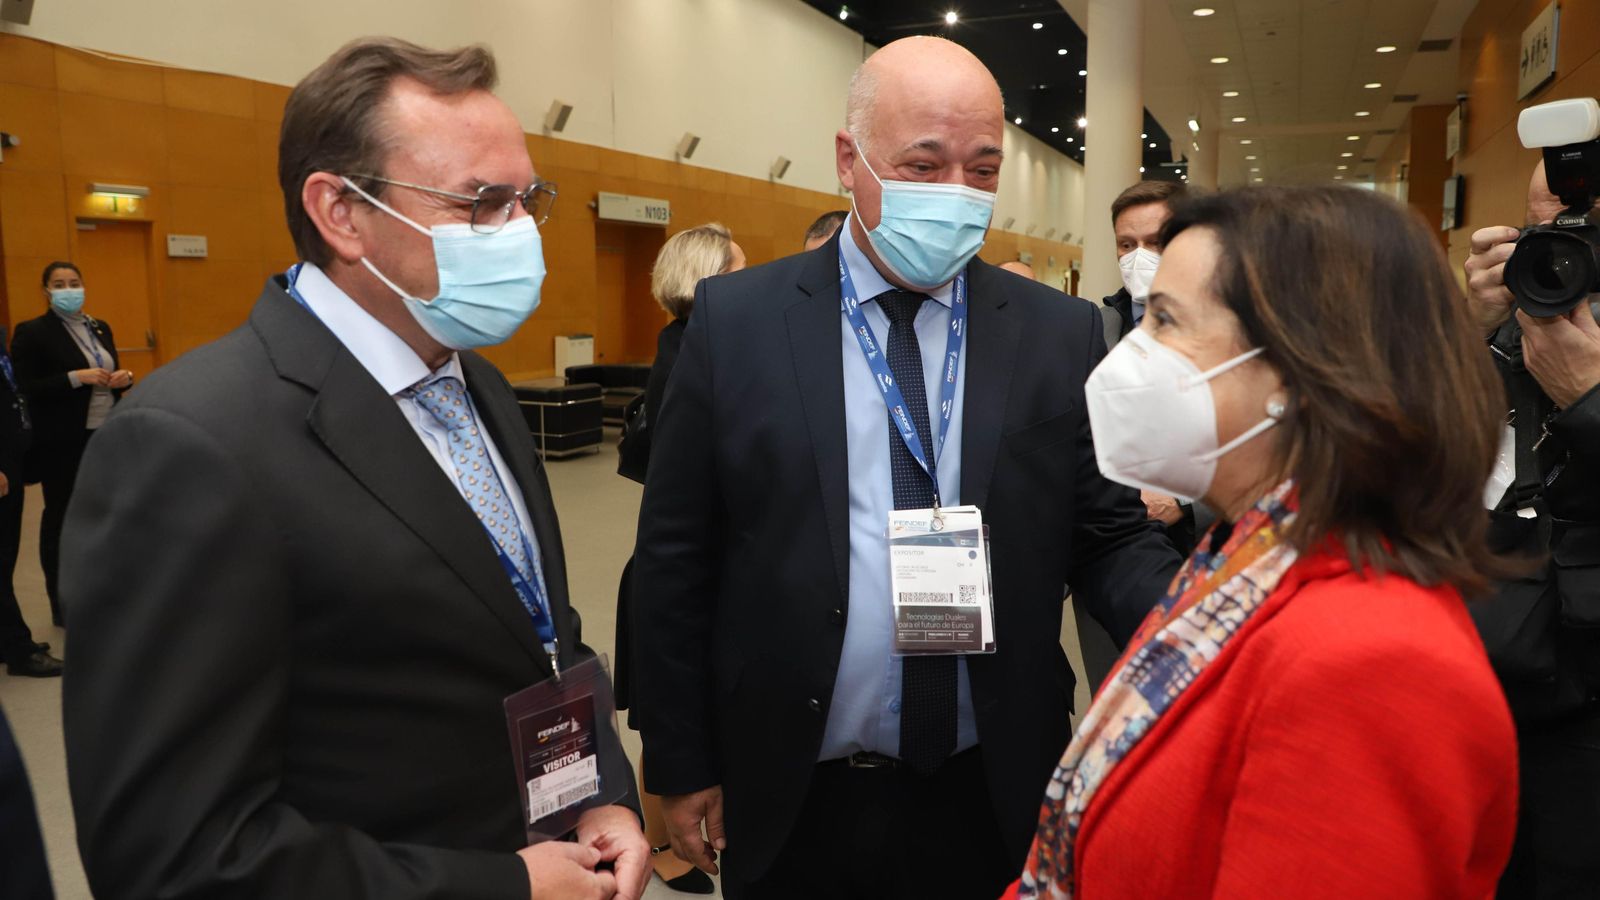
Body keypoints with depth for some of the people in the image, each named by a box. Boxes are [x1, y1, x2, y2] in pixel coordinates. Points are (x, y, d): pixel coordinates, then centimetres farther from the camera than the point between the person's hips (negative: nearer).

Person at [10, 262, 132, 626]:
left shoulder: (100, 327, 11)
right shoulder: (31, 333, -8)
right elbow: (25, 390, -15)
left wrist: (124, 378, -4)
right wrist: (76, 377, -24)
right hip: (63, 444, -5)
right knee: (61, 519, 5)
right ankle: (62, 605, 15)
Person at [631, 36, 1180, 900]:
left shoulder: (1062, 334, -3)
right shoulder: (736, 320, -6)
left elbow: (1111, 538, 0)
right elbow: (674, 560, -3)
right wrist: (681, 765, -1)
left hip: (991, 799, 1)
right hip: (787, 803, -1)